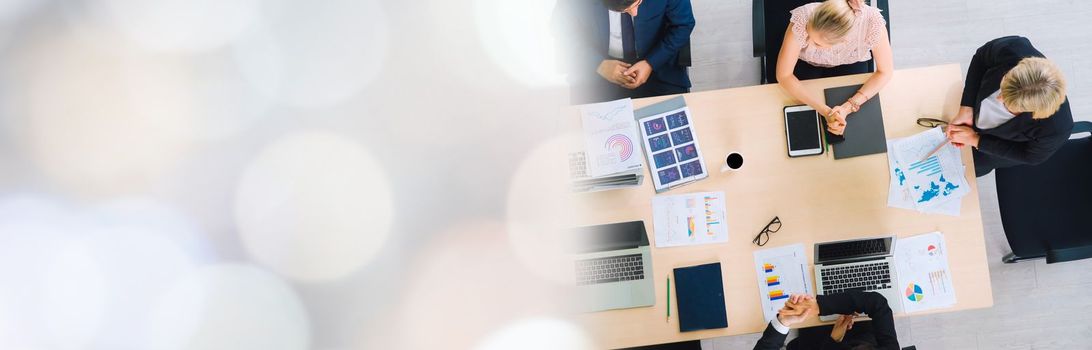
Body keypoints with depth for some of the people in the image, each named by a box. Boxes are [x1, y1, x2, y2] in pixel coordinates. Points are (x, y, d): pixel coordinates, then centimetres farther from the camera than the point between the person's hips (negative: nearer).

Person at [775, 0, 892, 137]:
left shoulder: (872, 22, -39)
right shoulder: (802, 19, -40)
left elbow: (885, 72, -23)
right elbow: (783, 75, -30)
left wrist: (848, 108, -36)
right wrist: (825, 111, -39)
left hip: (850, 64, 0)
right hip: (806, 63, 0)